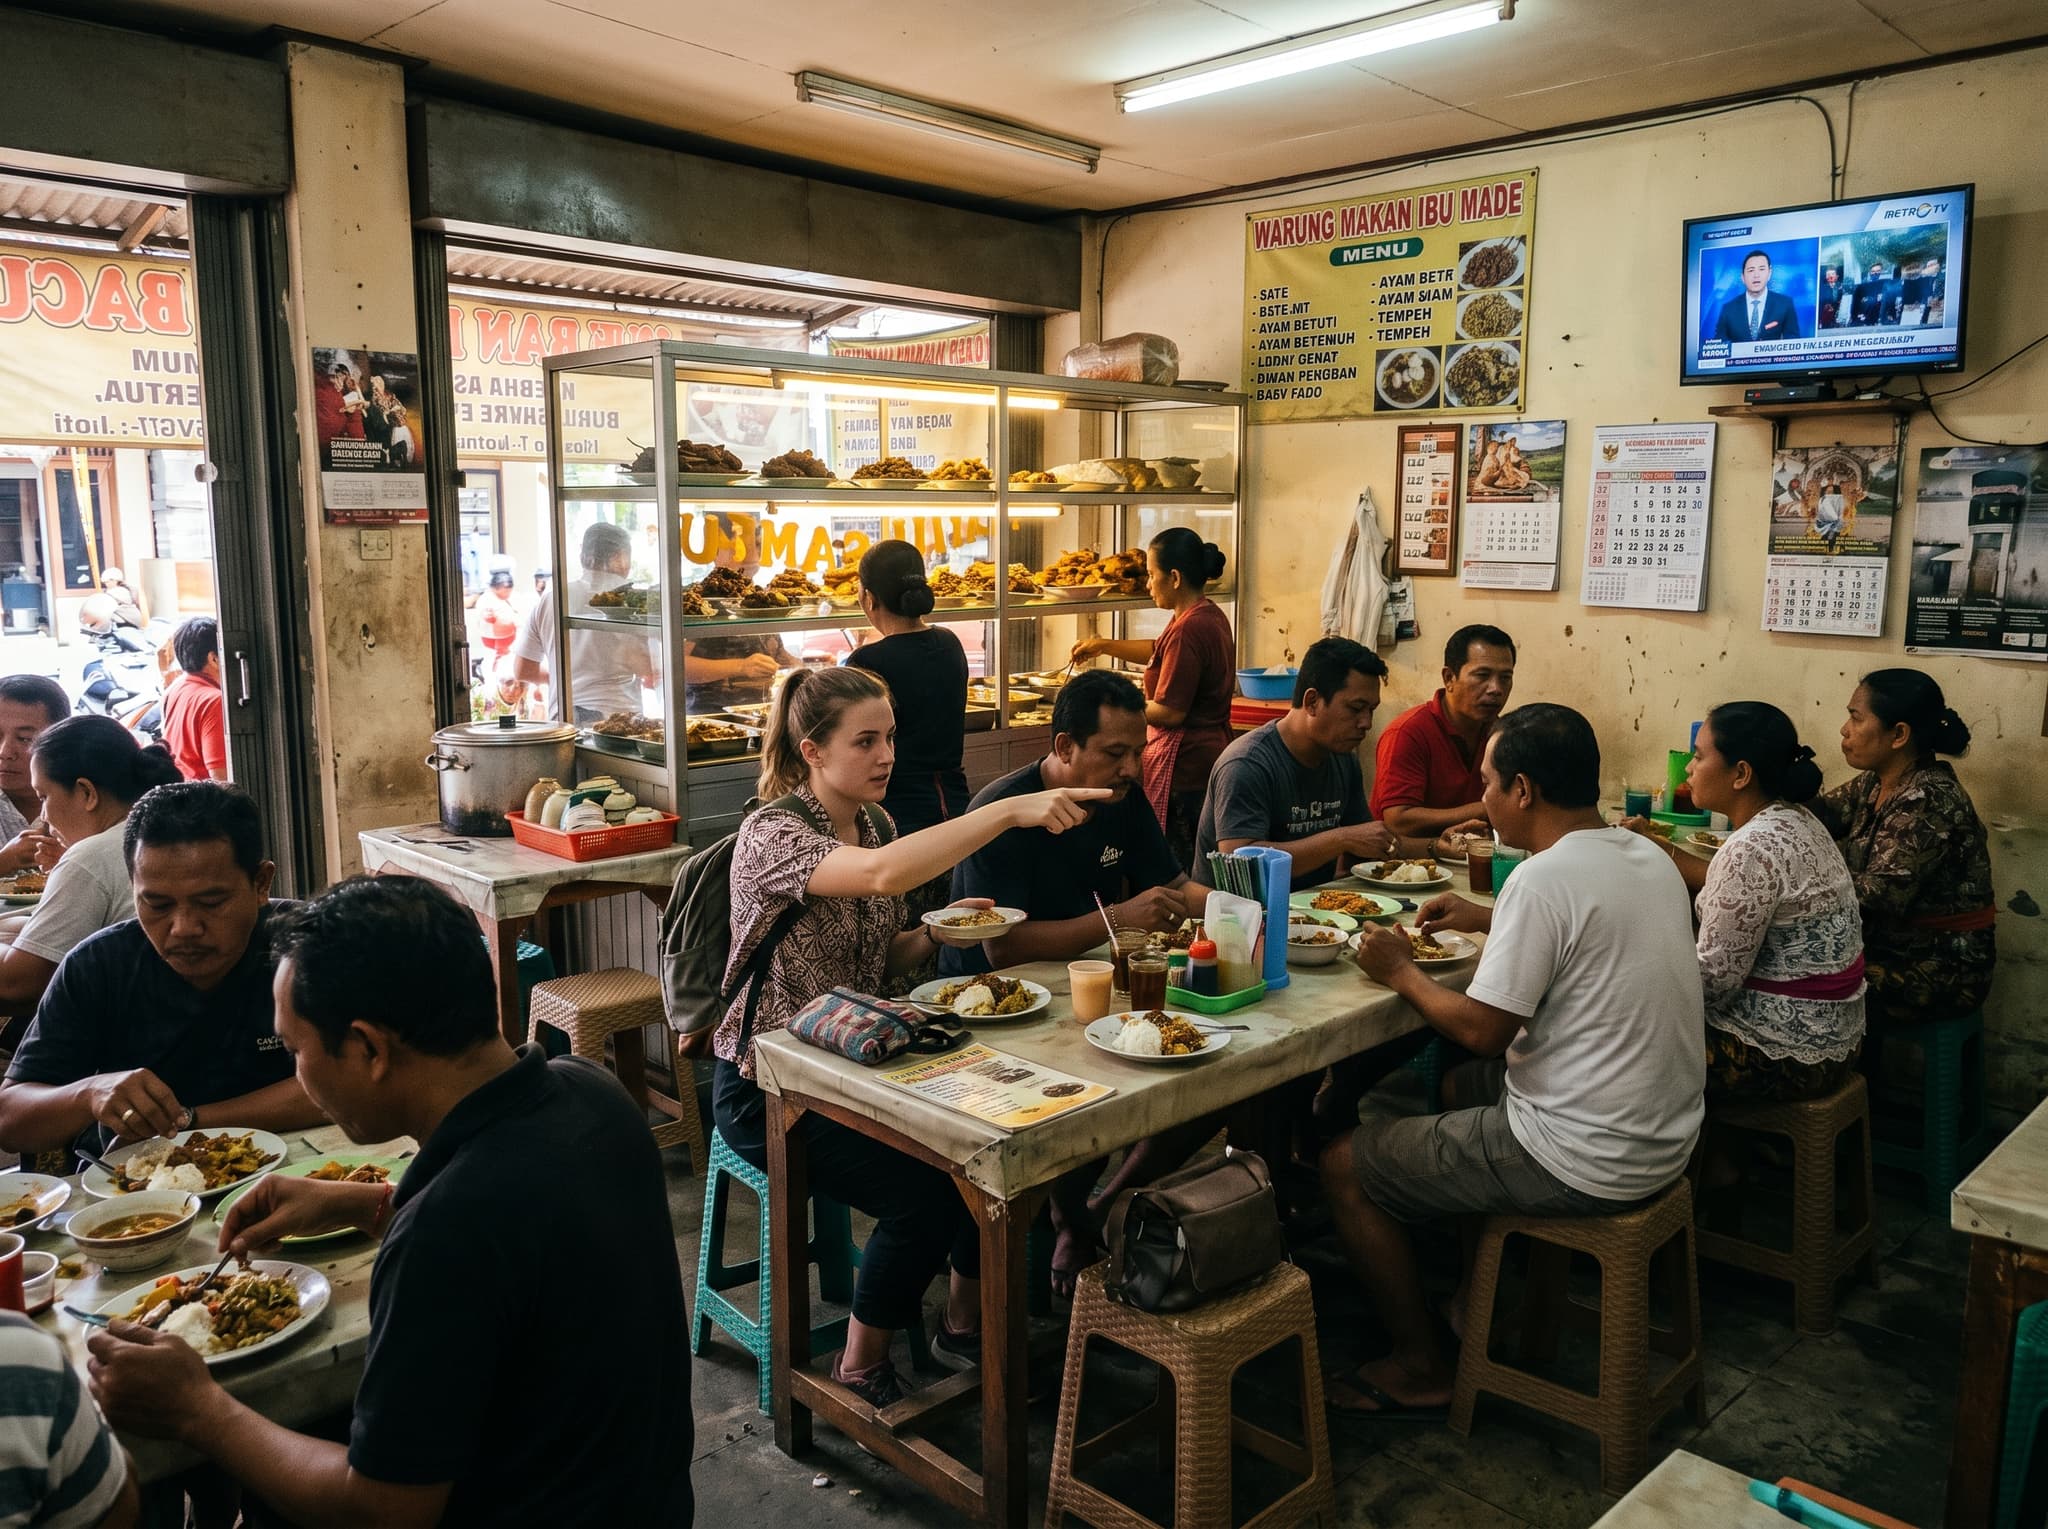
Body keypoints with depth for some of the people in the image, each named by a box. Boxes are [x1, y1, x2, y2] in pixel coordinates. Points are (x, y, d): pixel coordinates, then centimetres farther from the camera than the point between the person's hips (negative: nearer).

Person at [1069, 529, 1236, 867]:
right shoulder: (1211, 616, 10)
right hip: (1211, 754, 10)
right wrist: (1104, 646, 26)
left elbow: (1169, 712, -21)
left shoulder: (1187, 629, -20)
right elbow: (1160, 651, 29)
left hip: (1182, 764, -10)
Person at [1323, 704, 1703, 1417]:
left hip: (1585, 1161, -9)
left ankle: (1421, 1369, 16)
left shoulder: (1544, 878, -23)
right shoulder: (1648, 857, 5)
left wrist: (1401, 972, -5)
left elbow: (1482, 1029, -21)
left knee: (1344, 1165, 1)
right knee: (1465, 1085, 32)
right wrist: (1489, 919, 21)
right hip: (1664, 1136, 10)